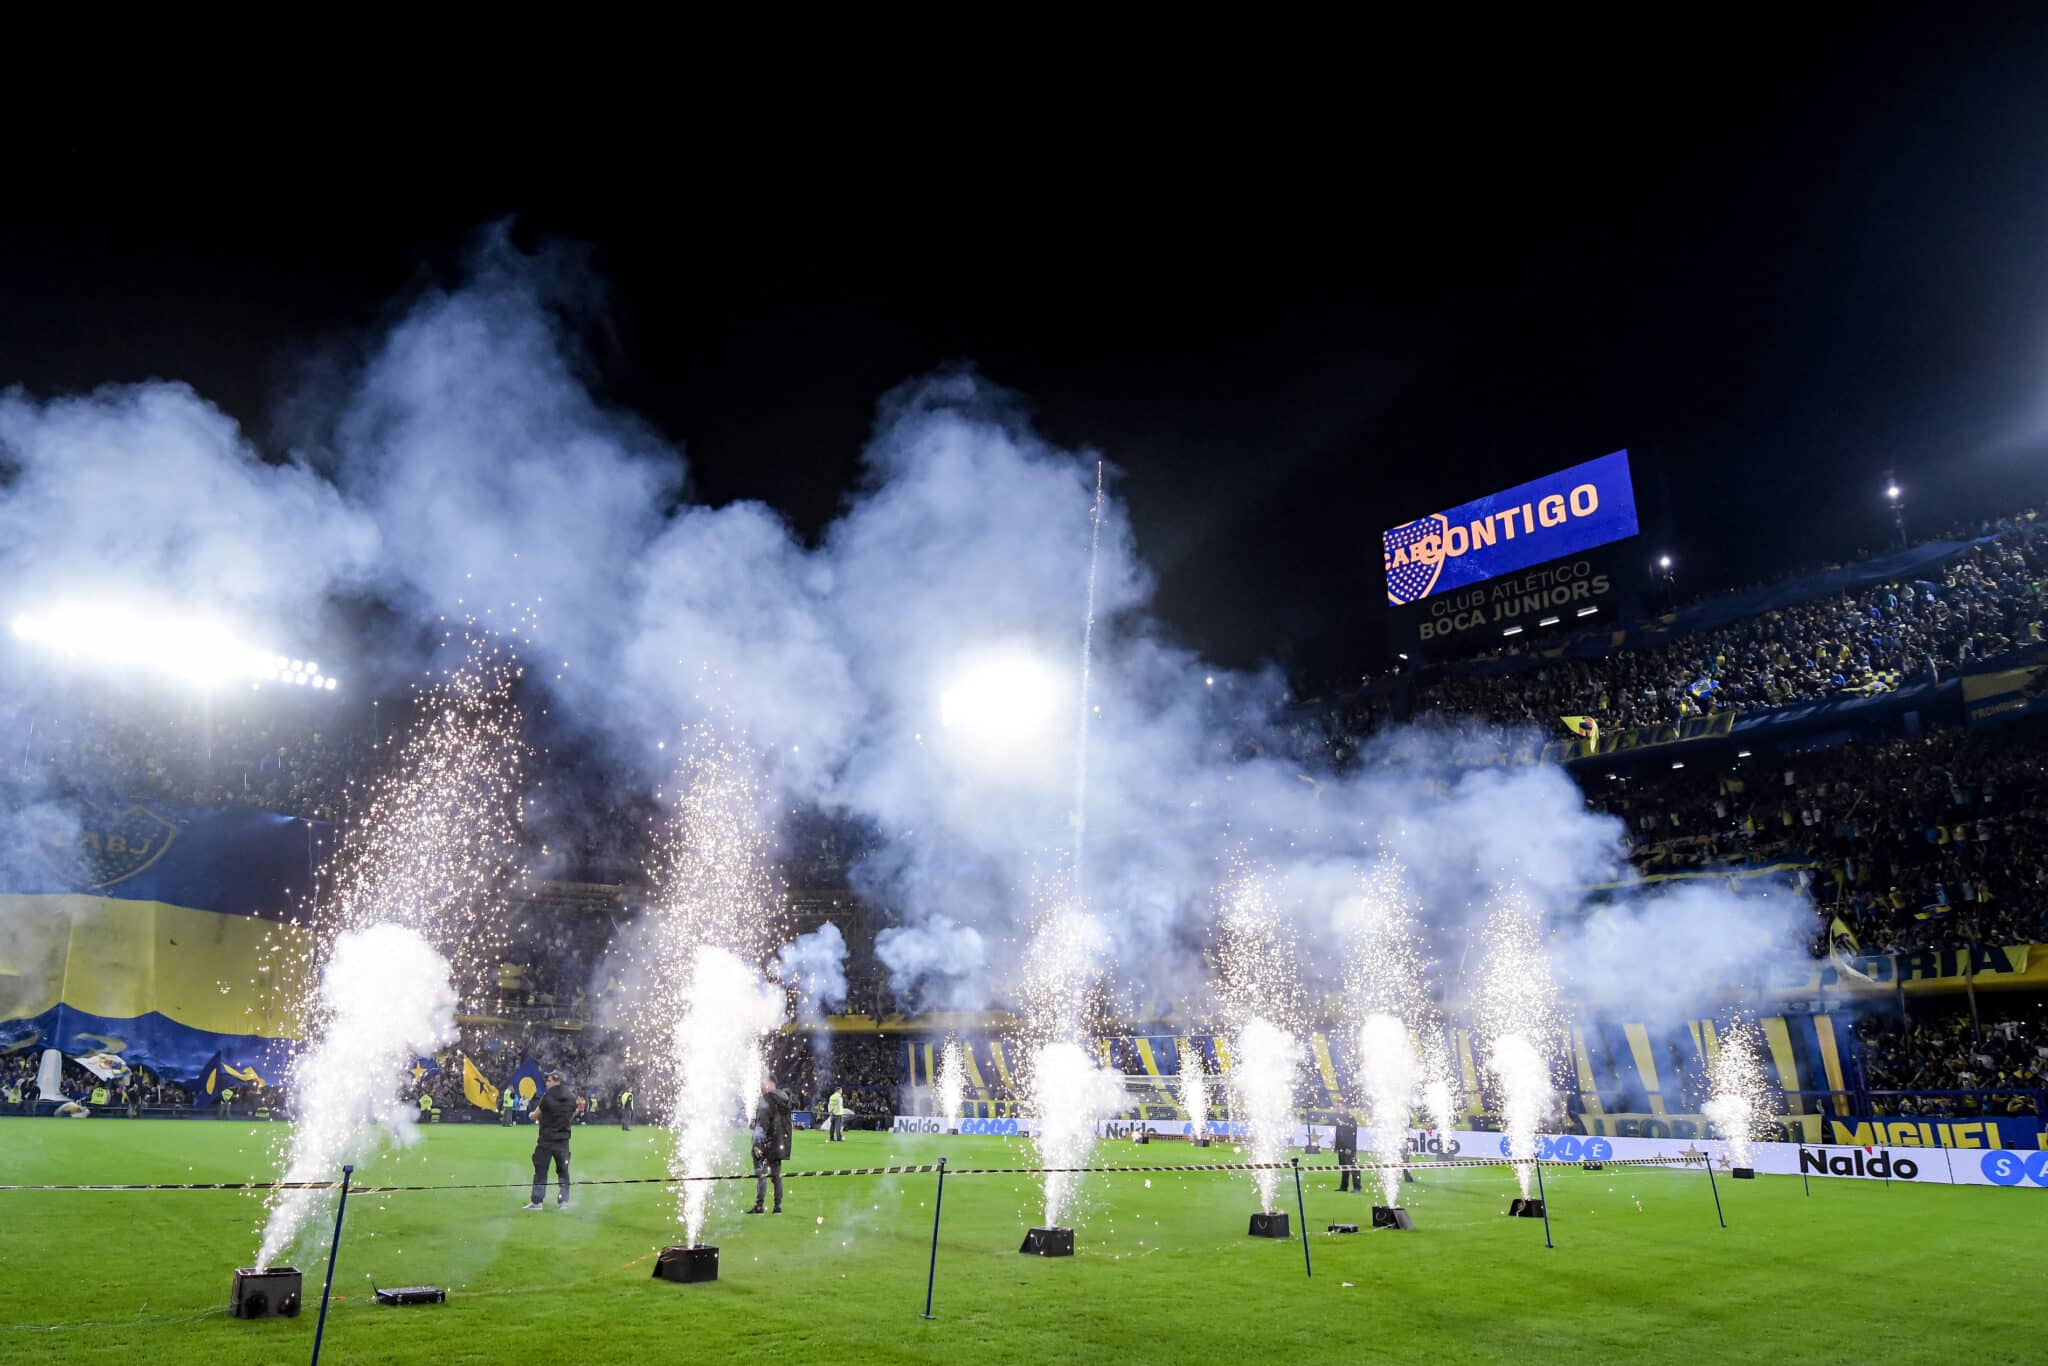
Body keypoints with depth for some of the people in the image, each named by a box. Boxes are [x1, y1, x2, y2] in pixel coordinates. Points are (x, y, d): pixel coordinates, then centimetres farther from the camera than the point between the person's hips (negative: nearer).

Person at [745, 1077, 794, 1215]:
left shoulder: (766, 1101, -14)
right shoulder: (783, 1099, 11)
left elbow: (761, 1125, -18)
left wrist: (757, 1144, -18)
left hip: (767, 1144, -8)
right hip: (780, 1145, 8)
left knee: (761, 1174, -3)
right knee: (777, 1175, 12)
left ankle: (759, 1206, -5)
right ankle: (778, 1206, 13)